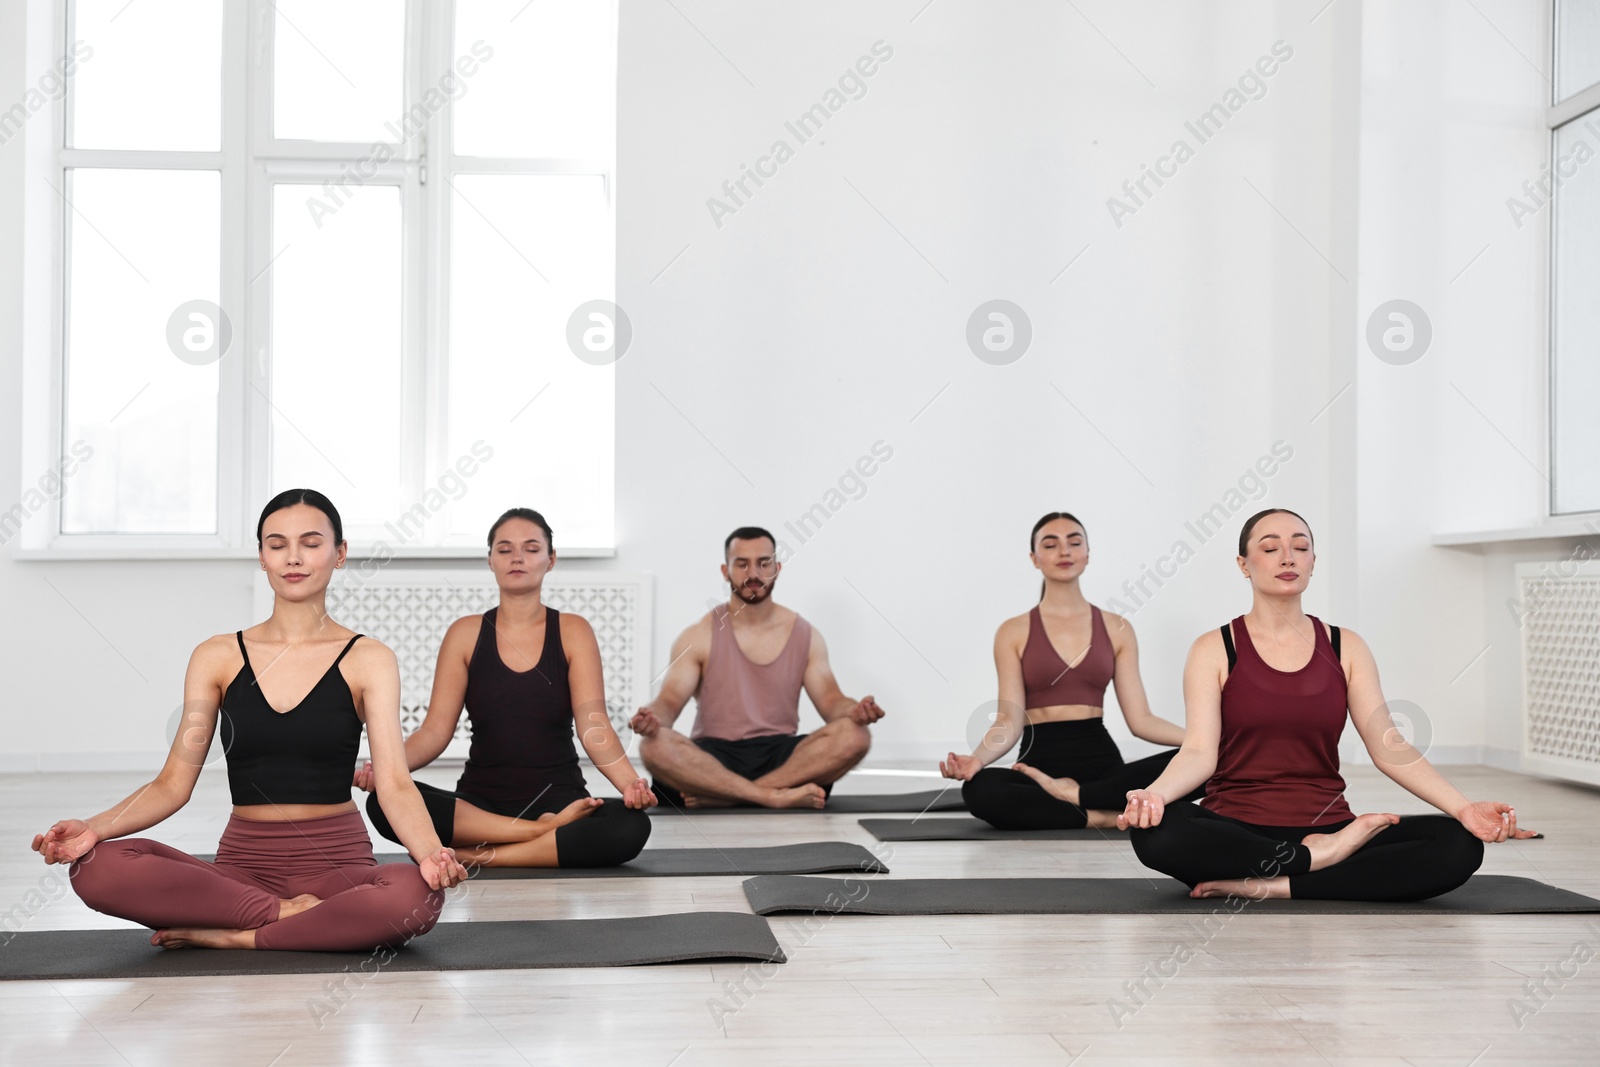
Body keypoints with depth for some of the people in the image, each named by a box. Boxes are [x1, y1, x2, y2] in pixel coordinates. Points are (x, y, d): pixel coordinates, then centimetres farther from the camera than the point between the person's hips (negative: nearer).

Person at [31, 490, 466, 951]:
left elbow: (393, 783, -10)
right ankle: (289, 914, -18)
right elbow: (174, 782, 3)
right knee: (98, 866, -25)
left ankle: (235, 937, -18)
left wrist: (429, 851, -31)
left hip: (336, 861, -1)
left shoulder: (367, 659, 2)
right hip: (244, 861, 2)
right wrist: (94, 827, -16)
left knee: (416, 895, -37)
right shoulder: (217, 657, 8)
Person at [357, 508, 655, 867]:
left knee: (631, 826, -33)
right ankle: (546, 832, -24)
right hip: (481, 802, 1)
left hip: (558, 796, -1)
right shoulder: (465, 634, 5)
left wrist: (629, 781, -29)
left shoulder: (572, 632, 2)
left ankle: (478, 855, -22)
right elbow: (435, 729, -2)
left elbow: (594, 727, -9)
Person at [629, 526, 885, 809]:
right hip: (713, 759, -2)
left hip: (782, 757, 2)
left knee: (854, 736, -27)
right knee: (654, 746, -33)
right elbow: (670, 701, -5)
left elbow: (830, 701, 3)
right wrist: (653, 718, -30)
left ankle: (721, 796, -30)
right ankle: (777, 796, -34)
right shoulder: (698, 637, 4)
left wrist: (855, 711, -22)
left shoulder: (805, 635, 9)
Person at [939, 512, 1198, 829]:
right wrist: (977, 758, -24)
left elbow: (1140, 719, 6)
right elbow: (1010, 720, -3)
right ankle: (1106, 817, -27)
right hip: (1041, 759, -2)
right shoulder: (1014, 632, 7)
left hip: (1102, 760, 2)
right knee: (979, 788, -37)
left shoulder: (1116, 628, 11)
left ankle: (1075, 794, -22)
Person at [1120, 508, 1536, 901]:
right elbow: (1199, 753, -10)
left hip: (1327, 827, 3)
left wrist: (1463, 807, -16)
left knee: (1458, 844, -24)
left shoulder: (1345, 648, 10)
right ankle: (1318, 859, -20)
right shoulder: (1214, 650, 2)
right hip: (1235, 832, -3)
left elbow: (1389, 747, 1)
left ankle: (1273, 886, -22)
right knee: (1157, 831, -37)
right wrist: (1154, 794, -33)